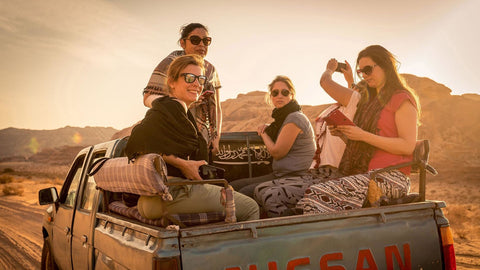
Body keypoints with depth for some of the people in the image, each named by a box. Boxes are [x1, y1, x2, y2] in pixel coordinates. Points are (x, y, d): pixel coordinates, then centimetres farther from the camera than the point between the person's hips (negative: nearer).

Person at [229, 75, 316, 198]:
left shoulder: (295, 118, -14)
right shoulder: (283, 117, 16)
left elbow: (277, 152, -14)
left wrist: (263, 133, 4)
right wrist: (267, 128, 11)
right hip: (280, 175, 10)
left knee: (245, 192, -25)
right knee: (233, 186, 1)